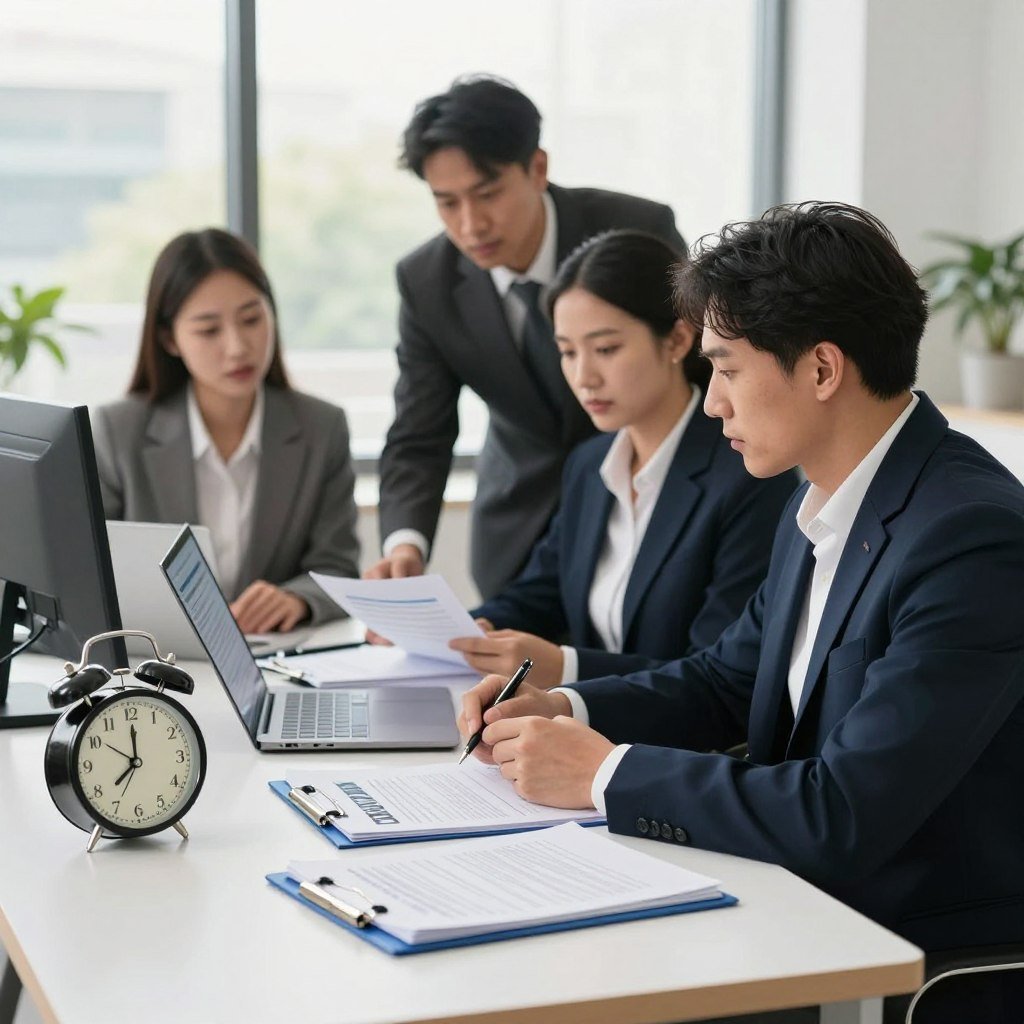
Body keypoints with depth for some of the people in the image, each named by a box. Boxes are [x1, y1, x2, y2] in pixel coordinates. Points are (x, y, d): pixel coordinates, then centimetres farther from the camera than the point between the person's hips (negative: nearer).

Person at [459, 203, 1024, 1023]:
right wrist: (568, 710, -1)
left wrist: (606, 772, -19)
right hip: (815, 908, 7)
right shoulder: (823, 504, 3)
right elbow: (728, 680, 16)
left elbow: (842, 817, -28)